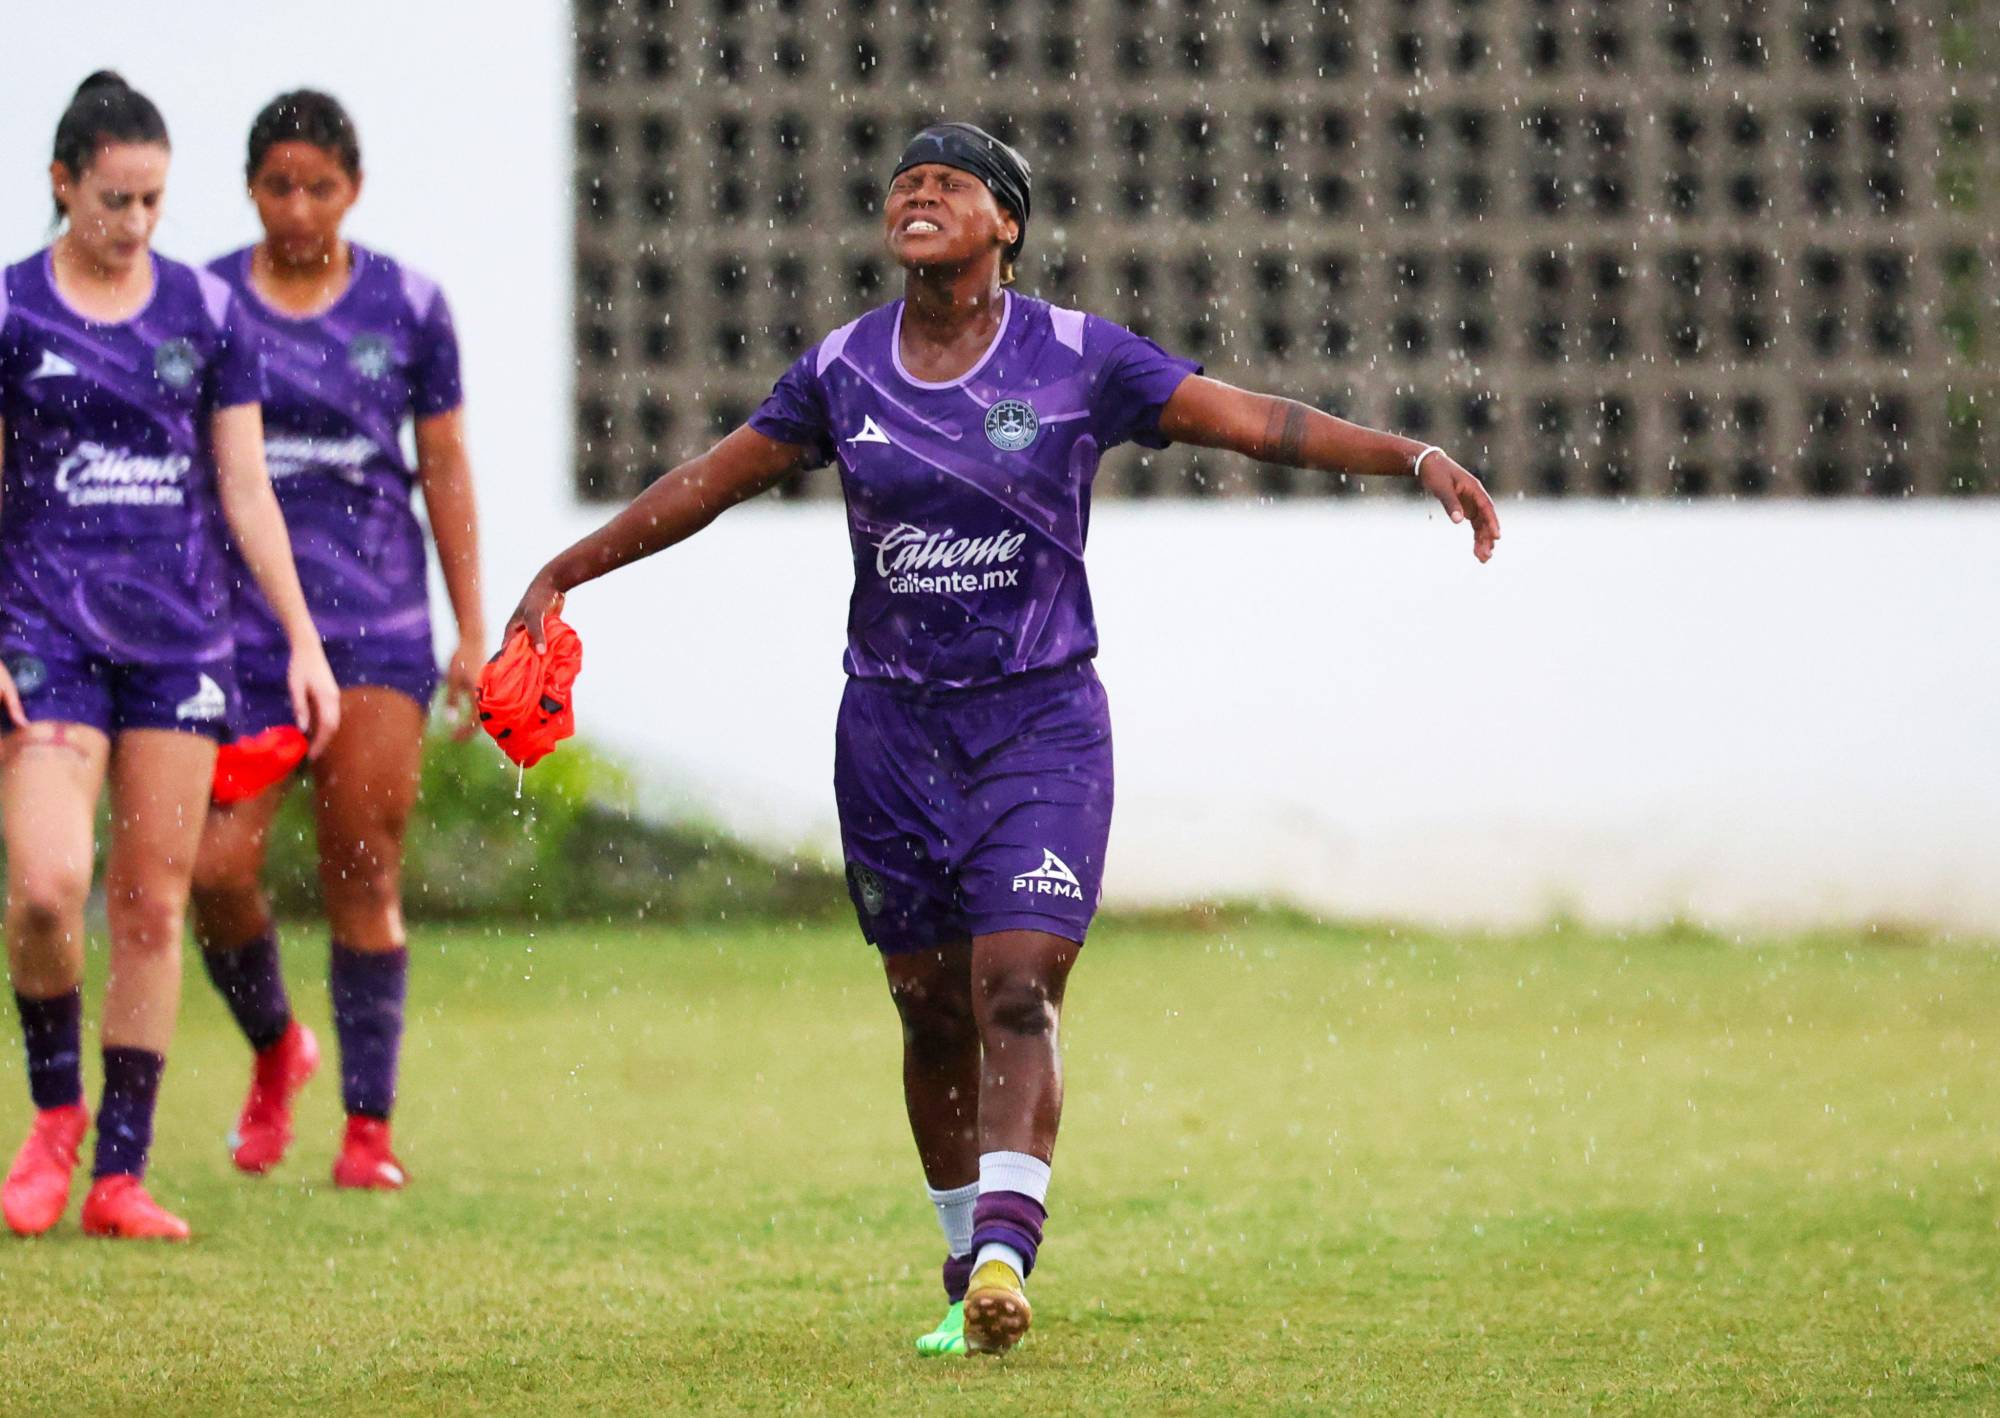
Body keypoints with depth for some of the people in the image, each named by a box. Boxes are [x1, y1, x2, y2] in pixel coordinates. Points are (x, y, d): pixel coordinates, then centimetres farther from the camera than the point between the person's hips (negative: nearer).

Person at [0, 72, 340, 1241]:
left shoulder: (207, 313, 6)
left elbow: (246, 490, 10)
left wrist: (303, 641, 5)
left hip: (180, 637, 2)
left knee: (154, 909, 1)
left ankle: (122, 1175, 7)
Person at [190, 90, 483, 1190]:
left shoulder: (408, 307, 5)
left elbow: (444, 469, 9)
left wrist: (472, 633, 7)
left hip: (377, 622, 0)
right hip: (238, 622, 0)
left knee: (363, 874, -5)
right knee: (217, 869, -9)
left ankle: (368, 1130, 1)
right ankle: (274, 1050, 20)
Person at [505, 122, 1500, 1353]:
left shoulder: (1077, 359, -5)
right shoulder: (845, 371, 3)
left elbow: (1252, 419, -8)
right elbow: (715, 480, 13)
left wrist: (1413, 456, -19)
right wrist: (566, 574, 16)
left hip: (1041, 723, -3)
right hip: (893, 729, 3)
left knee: (1017, 992, -15)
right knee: (934, 1014, 6)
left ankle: (1004, 1253, -23)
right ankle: (968, 1265, 17)